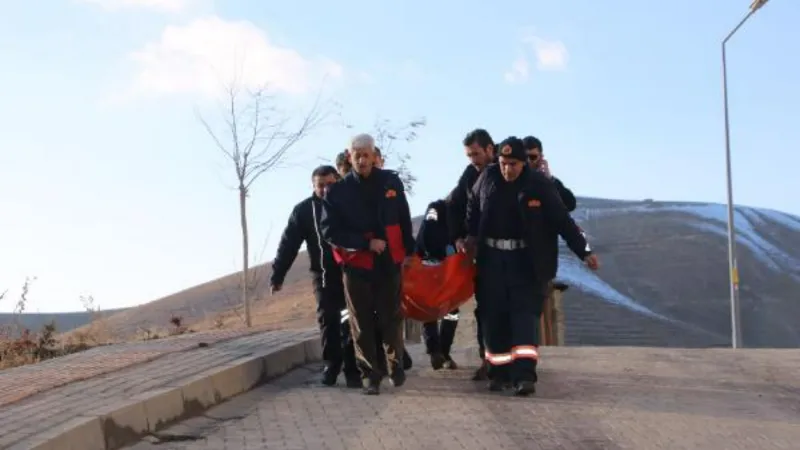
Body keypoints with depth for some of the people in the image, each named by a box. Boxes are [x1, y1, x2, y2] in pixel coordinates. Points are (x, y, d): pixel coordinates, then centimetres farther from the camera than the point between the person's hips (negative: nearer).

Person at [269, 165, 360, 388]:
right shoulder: (304, 210, 0)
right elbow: (289, 244, -3)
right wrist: (277, 275, -7)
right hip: (323, 274, 1)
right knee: (327, 320, 3)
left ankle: (352, 369, 6)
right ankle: (331, 365, 15)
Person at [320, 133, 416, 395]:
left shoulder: (391, 182, 2)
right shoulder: (337, 191, -3)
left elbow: (404, 220, 11)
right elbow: (329, 231, -9)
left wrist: (409, 251, 11)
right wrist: (366, 243, -15)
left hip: (389, 262, 1)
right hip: (356, 264, -1)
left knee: (391, 319, 9)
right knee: (362, 324, 4)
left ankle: (395, 366, 28)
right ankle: (370, 375, 13)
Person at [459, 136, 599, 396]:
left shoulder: (539, 184, -10)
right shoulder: (487, 178, -2)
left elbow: (562, 220, -7)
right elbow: (473, 208, 17)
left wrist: (583, 251, -8)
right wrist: (469, 236, 11)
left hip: (526, 261, -3)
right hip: (491, 259, 3)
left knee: (525, 312, -9)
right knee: (494, 316, 5)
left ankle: (524, 374, -14)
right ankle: (499, 373, 15)